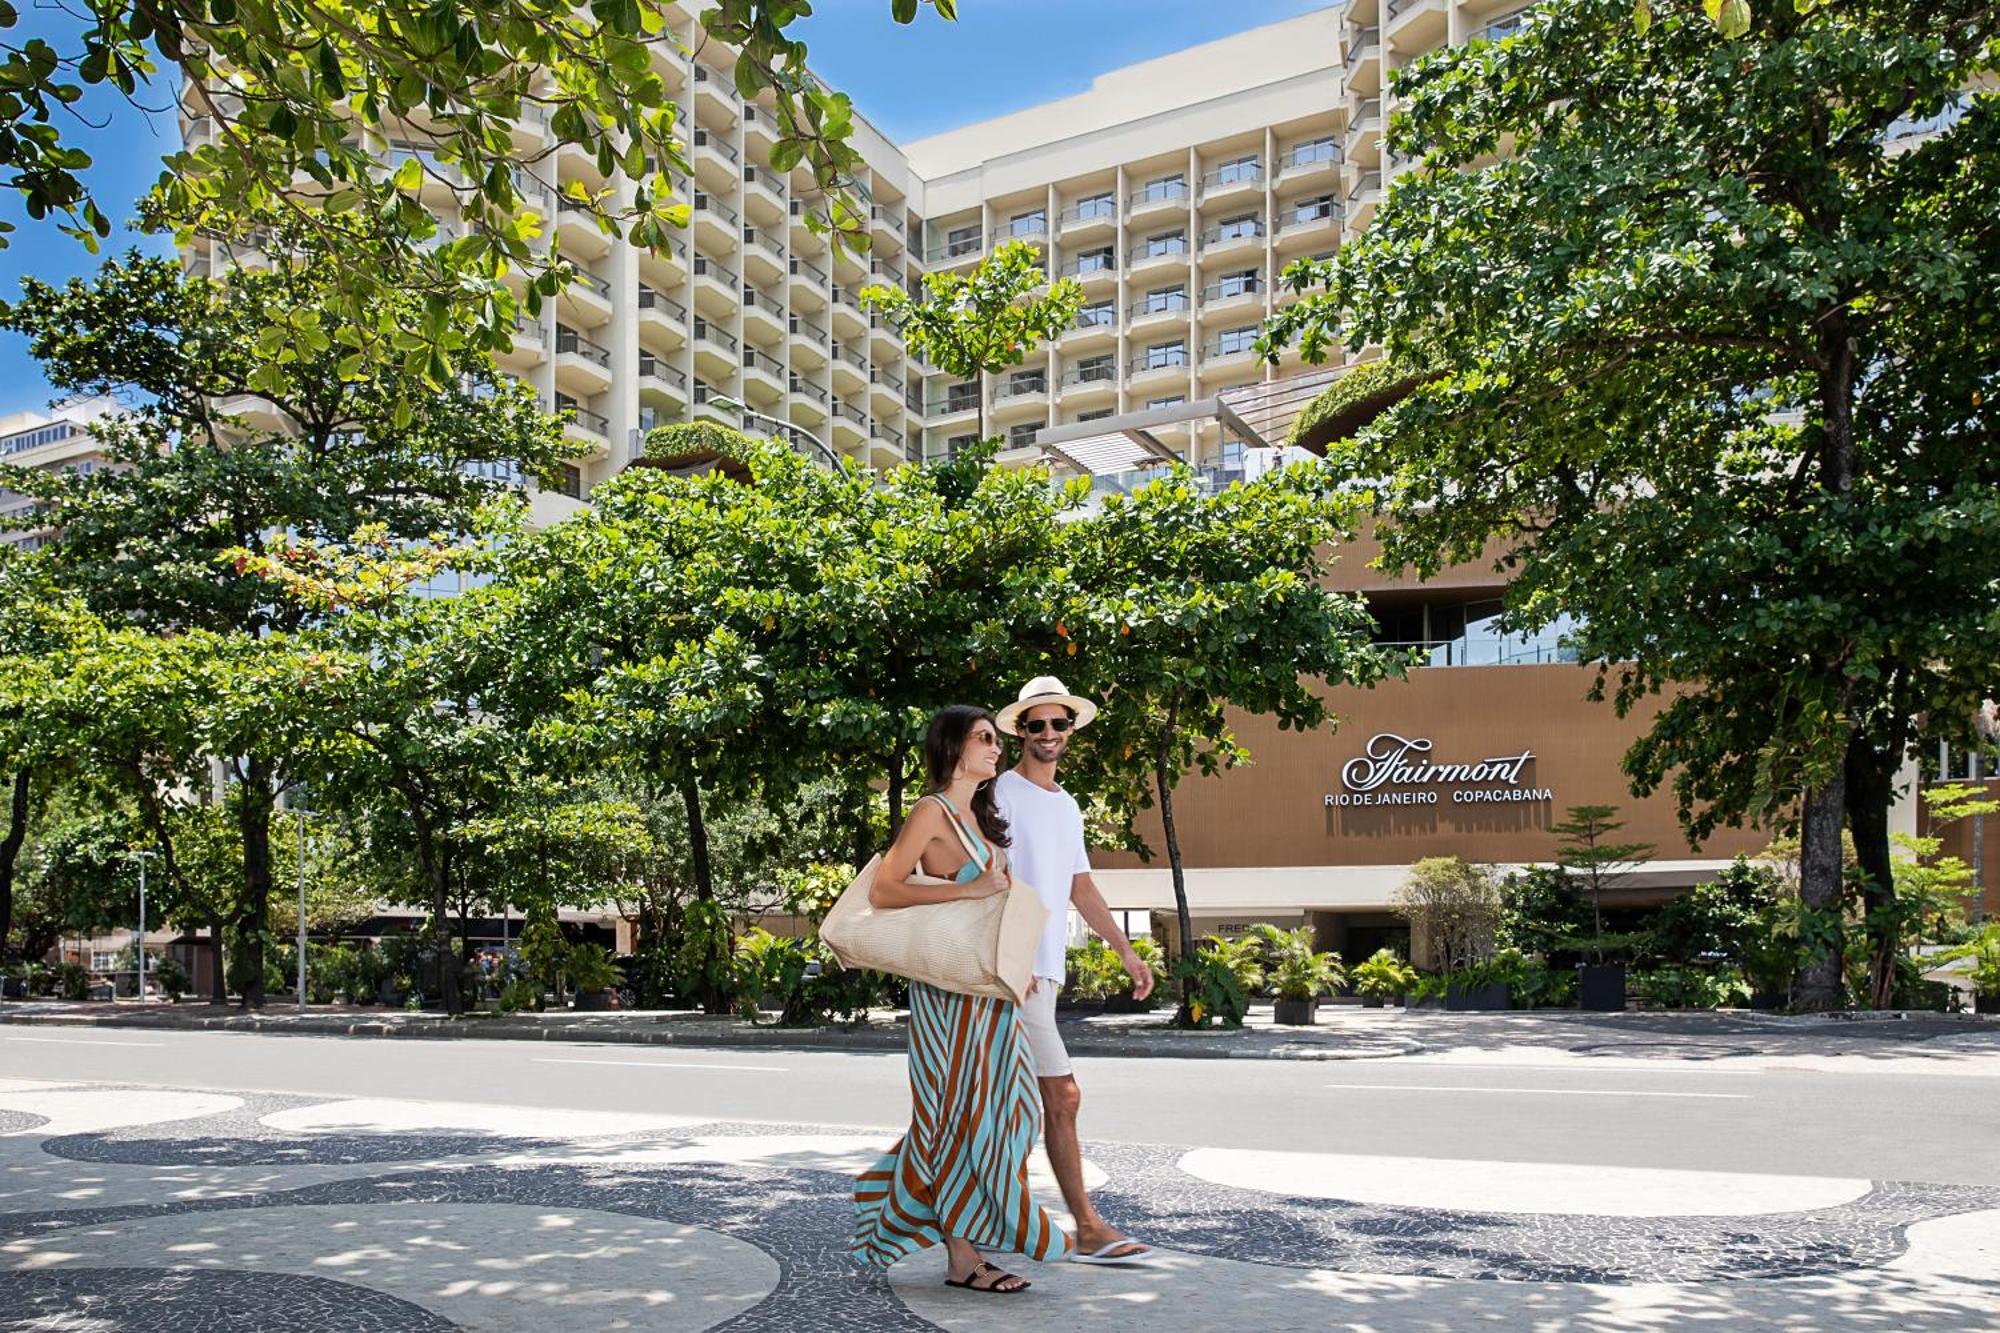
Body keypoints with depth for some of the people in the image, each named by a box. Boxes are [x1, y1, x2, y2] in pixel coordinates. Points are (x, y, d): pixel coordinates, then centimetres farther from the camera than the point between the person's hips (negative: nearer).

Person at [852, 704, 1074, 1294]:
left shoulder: (978, 817, 17)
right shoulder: (932, 812, -9)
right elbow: (882, 890, -16)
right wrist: (969, 890, -20)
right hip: (952, 985, -9)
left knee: (1001, 1108, 9)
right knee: (964, 1113, -2)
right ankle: (962, 1260, 9)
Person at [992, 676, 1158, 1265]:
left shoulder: (1068, 807, 19)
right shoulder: (1004, 793, -6)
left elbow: (1082, 889, 23)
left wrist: (1126, 951, 19)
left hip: (1046, 968, 8)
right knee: (1062, 1095, -9)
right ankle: (1088, 1229, -4)